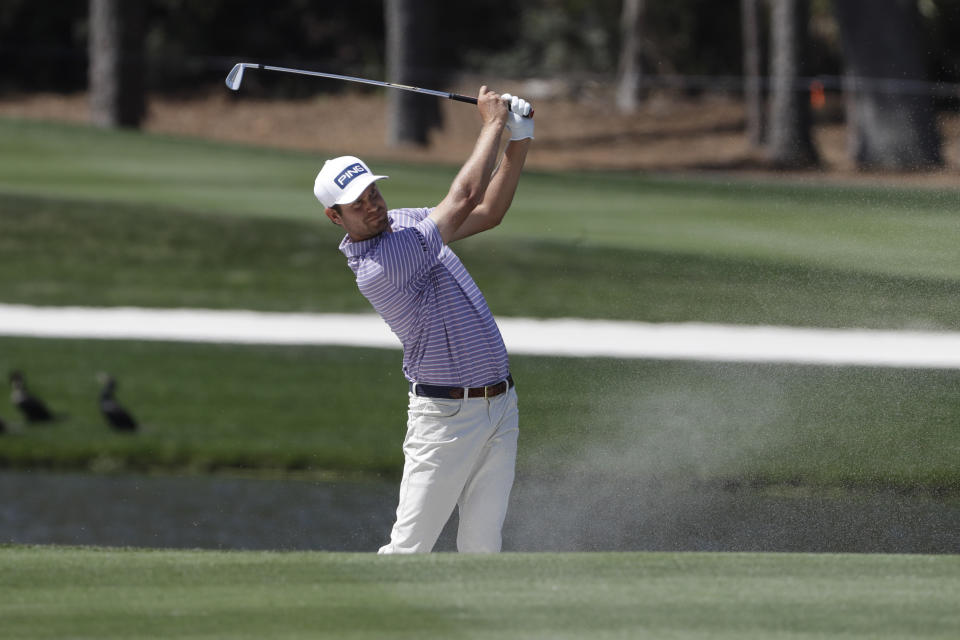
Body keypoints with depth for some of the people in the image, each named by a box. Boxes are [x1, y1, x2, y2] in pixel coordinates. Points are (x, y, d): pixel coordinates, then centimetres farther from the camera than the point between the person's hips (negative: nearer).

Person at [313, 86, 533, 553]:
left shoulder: (403, 223, 7)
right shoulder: (374, 269, -22)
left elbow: (488, 212, 15)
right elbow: (464, 198, -20)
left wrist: (518, 142, 1)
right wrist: (493, 124, -8)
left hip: (499, 406, 8)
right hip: (446, 416, -8)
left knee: (481, 548, 6)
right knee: (409, 549, -6)